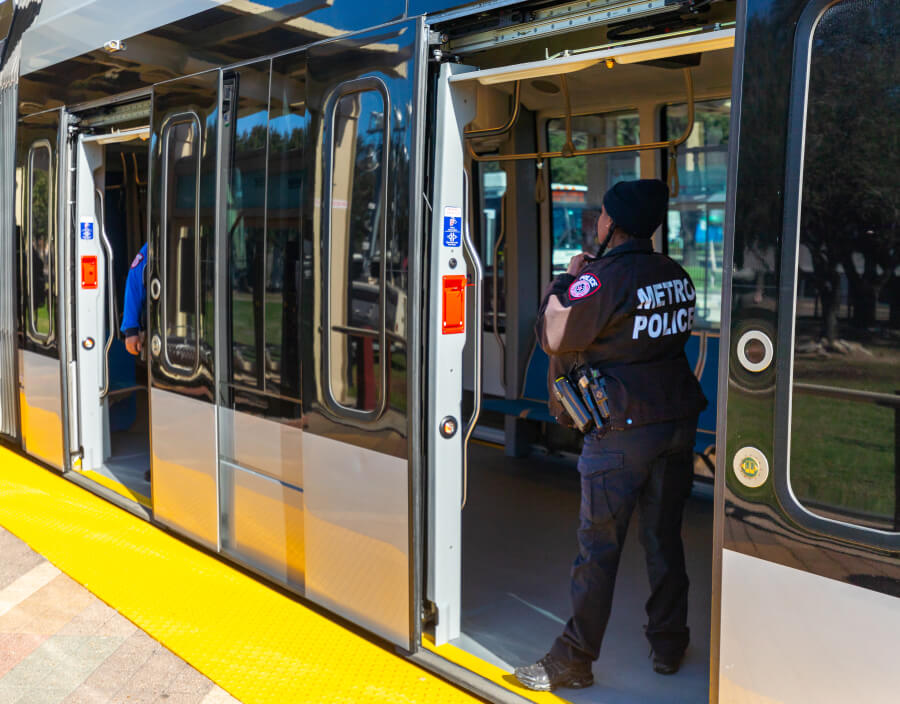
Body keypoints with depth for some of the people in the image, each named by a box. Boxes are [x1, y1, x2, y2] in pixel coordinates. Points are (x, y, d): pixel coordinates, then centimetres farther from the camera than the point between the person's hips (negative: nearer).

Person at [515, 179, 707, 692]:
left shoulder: (603, 278, -16)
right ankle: (669, 646, 28)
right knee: (665, 537, 16)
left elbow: (554, 338, -12)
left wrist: (567, 279, 3)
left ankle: (574, 660, 10)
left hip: (623, 428, -6)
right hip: (679, 419, 7)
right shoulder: (677, 276, 5)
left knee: (600, 545, 1)